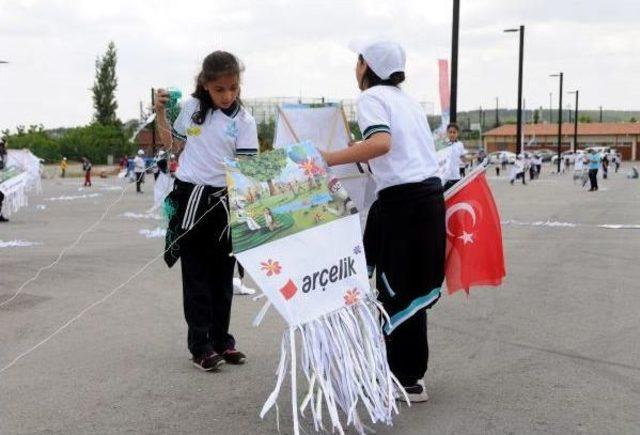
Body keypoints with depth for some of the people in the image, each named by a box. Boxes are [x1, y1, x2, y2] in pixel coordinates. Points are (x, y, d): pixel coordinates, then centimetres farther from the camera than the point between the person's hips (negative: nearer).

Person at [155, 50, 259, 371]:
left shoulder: (243, 120, -5)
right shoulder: (191, 107, 2)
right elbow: (171, 143, 16)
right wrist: (161, 113, 3)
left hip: (224, 201, -1)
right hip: (190, 197, 1)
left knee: (222, 275, 10)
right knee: (195, 275, 3)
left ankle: (221, 339, 22)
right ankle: (200, 345, 8)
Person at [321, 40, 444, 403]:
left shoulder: (371, 97, -4)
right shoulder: (406, 99, 21)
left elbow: (381, 143, -23)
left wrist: (329, 159, -25)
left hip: (403, 201, -8)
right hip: (429, 194, 9)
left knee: (397, 291, -1)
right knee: (413, 289, 14)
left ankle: (408, 381, 6)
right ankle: (410, 371, 21)